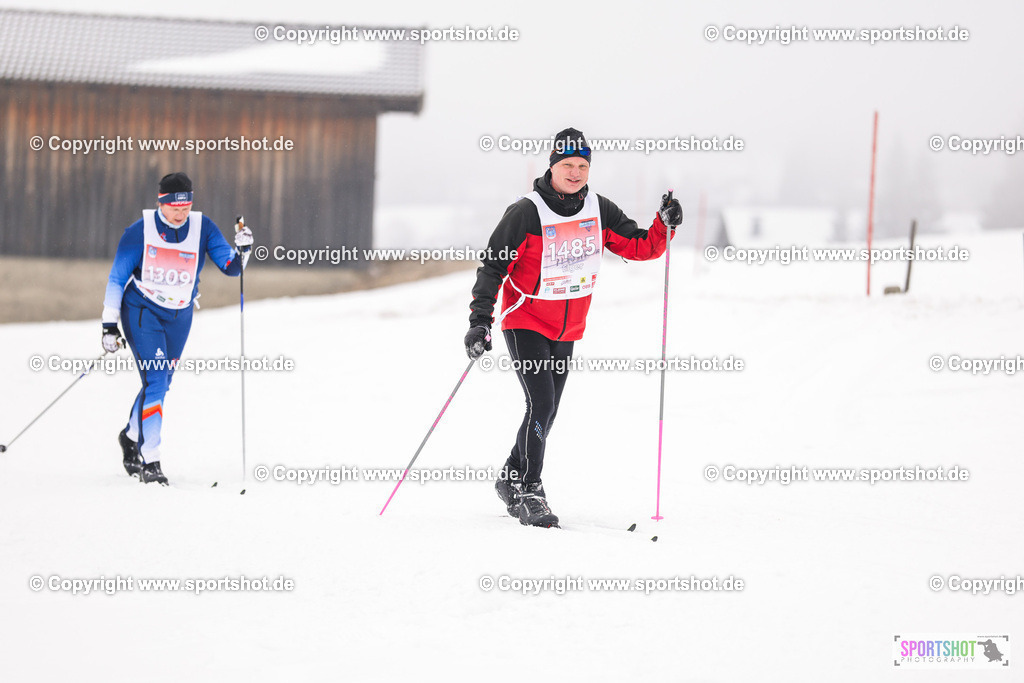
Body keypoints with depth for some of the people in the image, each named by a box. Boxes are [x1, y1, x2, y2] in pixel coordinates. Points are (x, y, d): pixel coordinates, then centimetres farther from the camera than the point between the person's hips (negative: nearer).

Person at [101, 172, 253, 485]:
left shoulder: (202, 227, -7)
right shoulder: (141, 230, -13)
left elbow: (229, 266, -9)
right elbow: (117, 278, -7)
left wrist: (242, 250, -31)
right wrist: (109, 325, -10)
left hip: (179, 316, 4)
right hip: (141, 310, -4)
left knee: (160, 385, 13)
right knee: (155, 381, -16)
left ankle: (131, 436, 40)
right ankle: (149, 461, -13)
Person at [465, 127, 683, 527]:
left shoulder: (599, 211, -2)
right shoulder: (526, 214, -16)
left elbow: (640, 248, 2)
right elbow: (493, 266, -14)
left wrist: (664, 225, -18)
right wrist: (480, 322, -23)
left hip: (567, 329, 5)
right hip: (525, 323, -5)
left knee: (546, 412, 12)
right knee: (542, 403, -18)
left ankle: (512, 479, 29)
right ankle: (529, 491, -10)